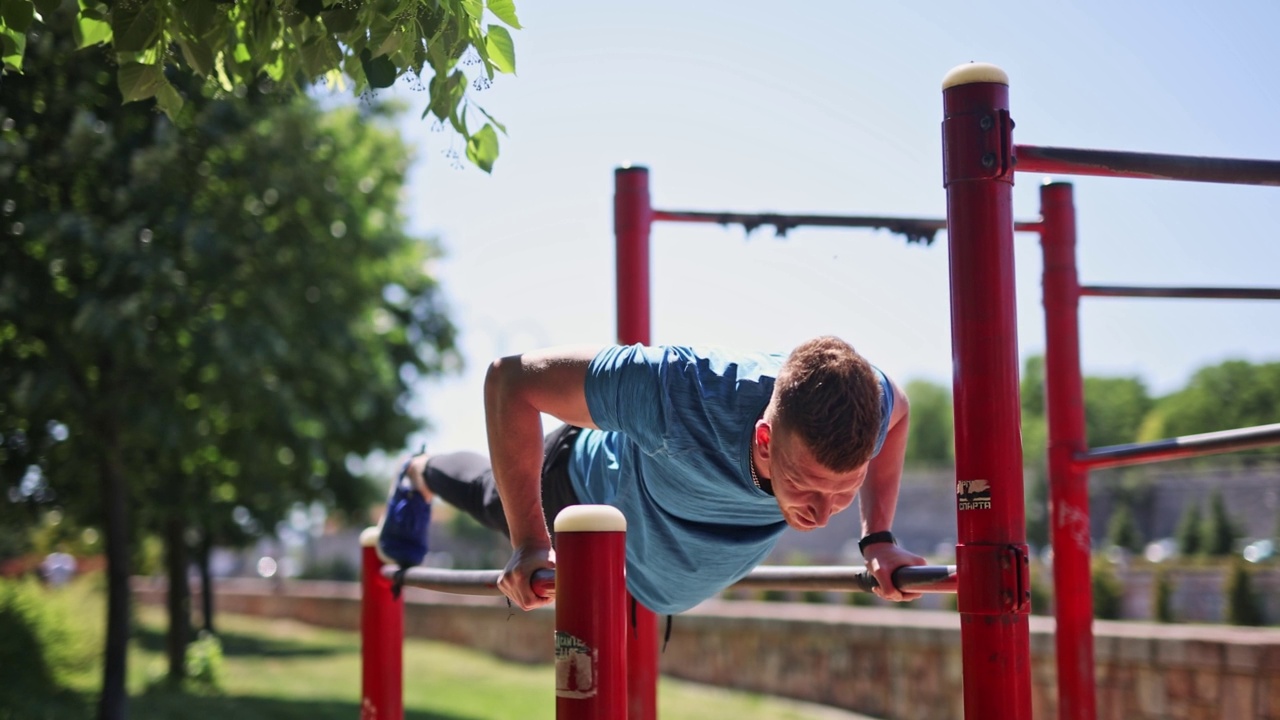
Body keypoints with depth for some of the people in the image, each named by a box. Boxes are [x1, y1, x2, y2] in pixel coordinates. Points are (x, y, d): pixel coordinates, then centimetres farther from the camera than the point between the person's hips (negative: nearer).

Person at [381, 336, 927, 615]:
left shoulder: (866, 404, -40)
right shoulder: (682, 397, -53)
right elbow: (511, 379, -40)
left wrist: (878, 537, -21)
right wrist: (529, 544, -40)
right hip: (588, 489, -3)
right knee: (500, 496, 32)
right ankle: (421, 475, 66)